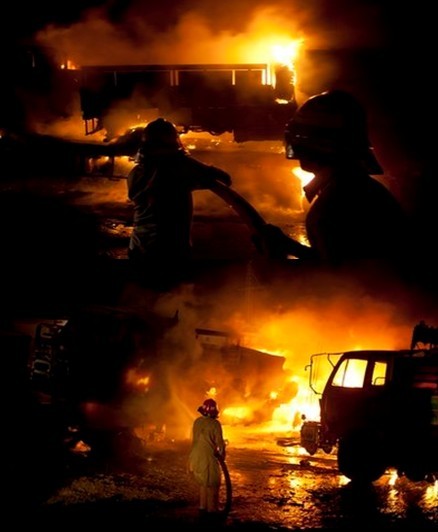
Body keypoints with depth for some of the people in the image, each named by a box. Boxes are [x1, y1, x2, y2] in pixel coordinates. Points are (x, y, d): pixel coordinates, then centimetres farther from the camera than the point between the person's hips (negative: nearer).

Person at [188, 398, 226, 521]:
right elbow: (219, 441, -14)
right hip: (208, 458, -6)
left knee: (203, 483, 20)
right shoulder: (215, 423, -15)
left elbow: (194, 439, 11)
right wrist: (222, 454, 5)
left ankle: (202, 508, 24)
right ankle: (211, 511, 7)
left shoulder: (197, 421, 4)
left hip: (196, 457, 6)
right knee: (212, 485, 5)